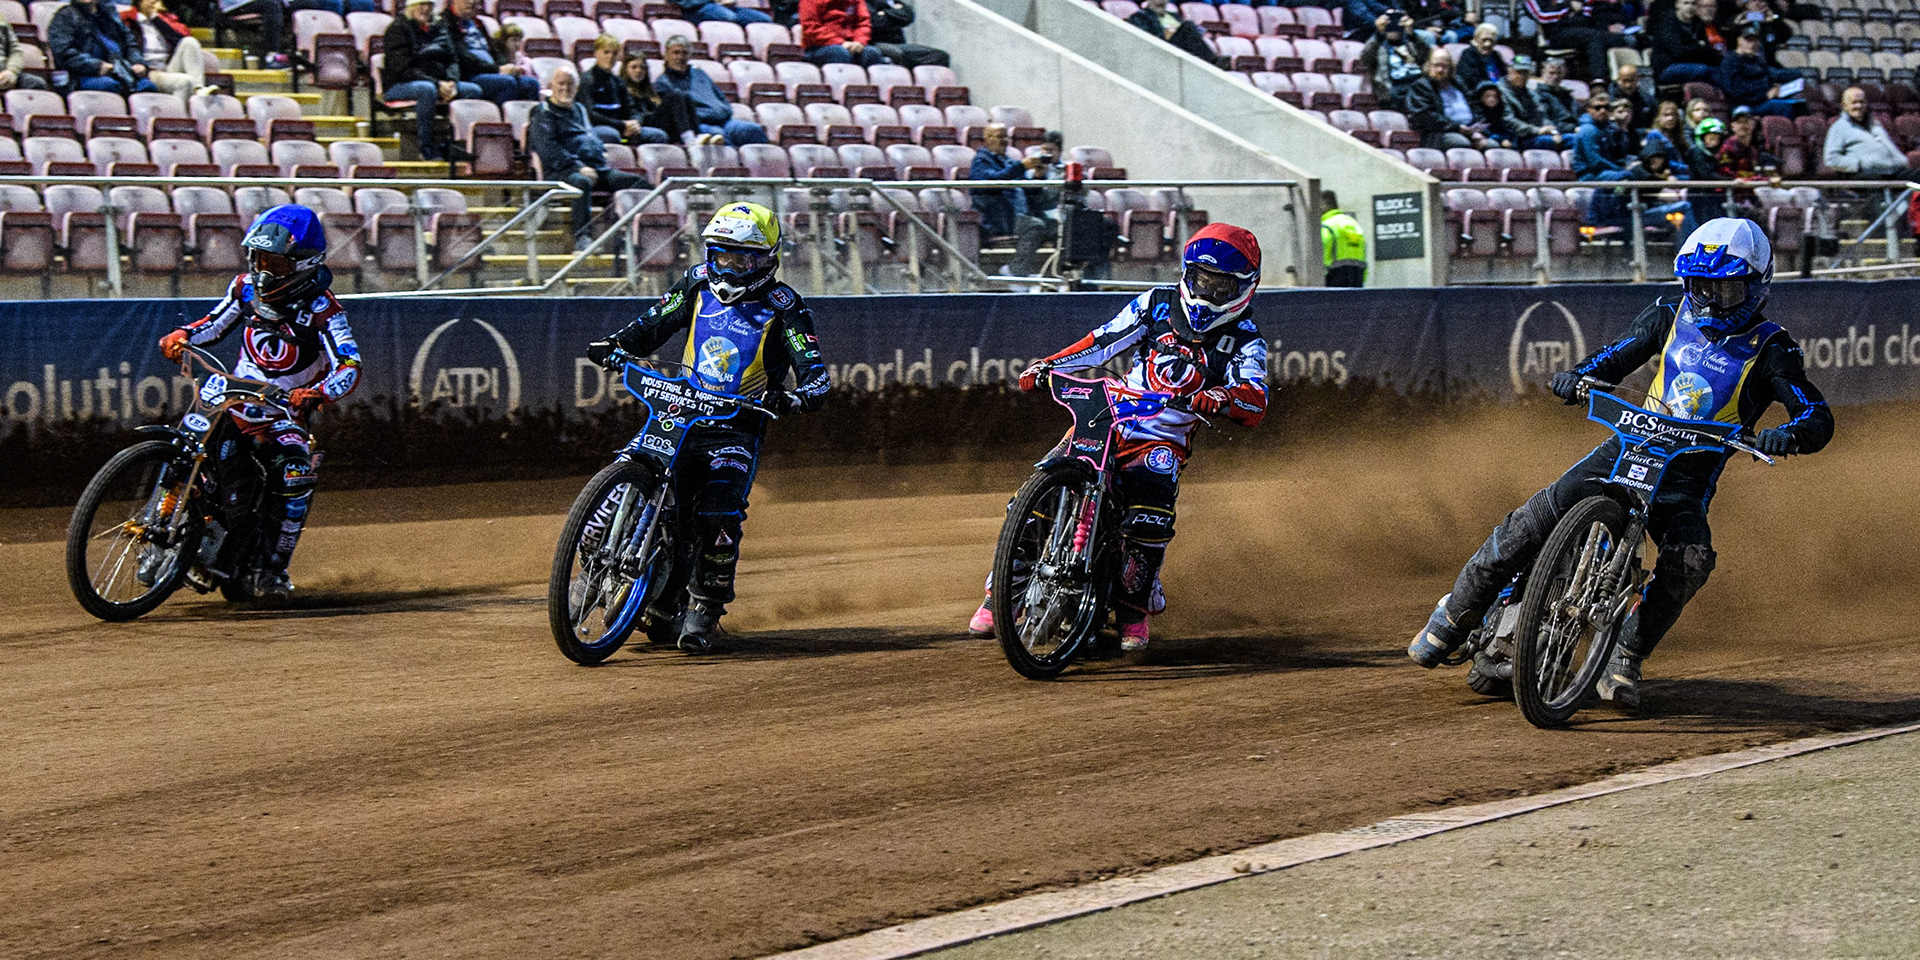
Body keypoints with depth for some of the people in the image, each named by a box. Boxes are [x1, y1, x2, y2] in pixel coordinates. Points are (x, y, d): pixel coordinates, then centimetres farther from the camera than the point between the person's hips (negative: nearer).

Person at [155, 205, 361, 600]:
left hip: (284, 413, -4)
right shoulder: (247, 286, -1)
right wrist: (183, 336, -7)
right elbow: (216, 323, 15)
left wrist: (317, 393, -45)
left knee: (296, 476, -29)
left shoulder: (320, 307, -17)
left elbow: (349, 365, -25)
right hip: (234, 398, 4)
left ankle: (273, 569, -18)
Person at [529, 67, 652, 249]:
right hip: (562, 171, -7)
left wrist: (601, 151, 14)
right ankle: (582, 238, -49)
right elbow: (548, 148, -8)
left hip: (597, 168, 7)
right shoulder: (543, 113, 6)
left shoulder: (579, 109, 31)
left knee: (638, 181, -14)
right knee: (582, 182, -42)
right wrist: (578, 167, -17)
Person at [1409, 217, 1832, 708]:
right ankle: (1458, 611, -7)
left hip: (1688, 476, -1)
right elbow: (1618, 356, 9)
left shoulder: (1769, 350, -4)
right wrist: (1578, 376, -15)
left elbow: (1819, 419, -11)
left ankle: (1626, 655, -12)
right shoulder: (1670, 317, 7)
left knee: (1691, 558, -31)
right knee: (1541, 514, -20)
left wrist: (1788, 435, -35)